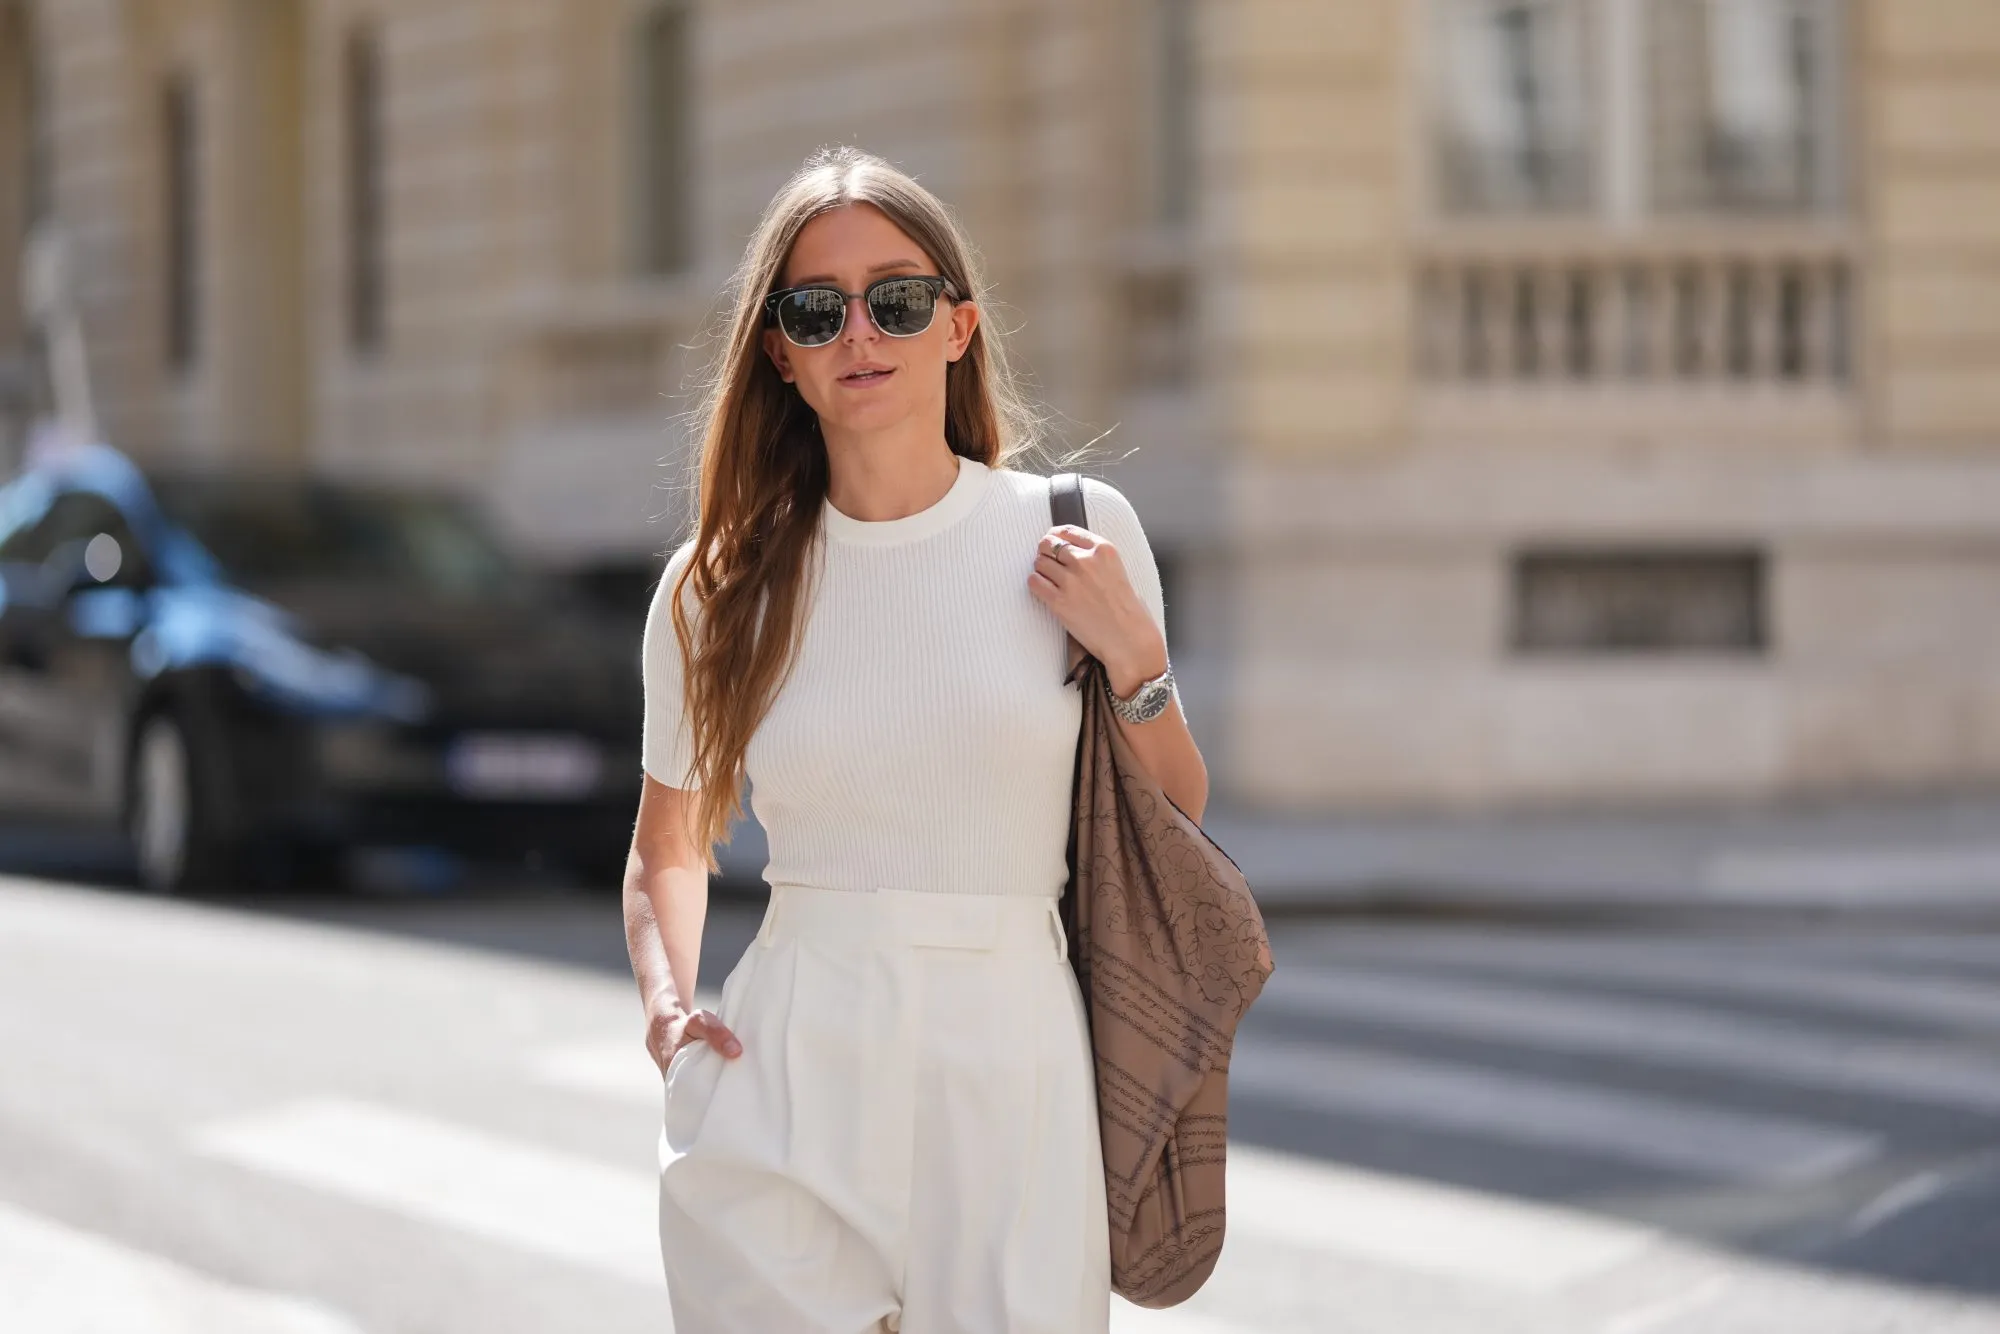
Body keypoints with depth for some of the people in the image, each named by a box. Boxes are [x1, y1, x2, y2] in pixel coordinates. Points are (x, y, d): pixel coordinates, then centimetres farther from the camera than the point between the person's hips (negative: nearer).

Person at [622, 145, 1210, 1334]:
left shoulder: (1077, 533, 1)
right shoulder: (719, 586, 3)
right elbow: (669, 845, 18)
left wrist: (1131, 657, -7)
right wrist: (669, 1003, 1)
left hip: (1014, 1072, 0)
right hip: (789, 1081, 1)